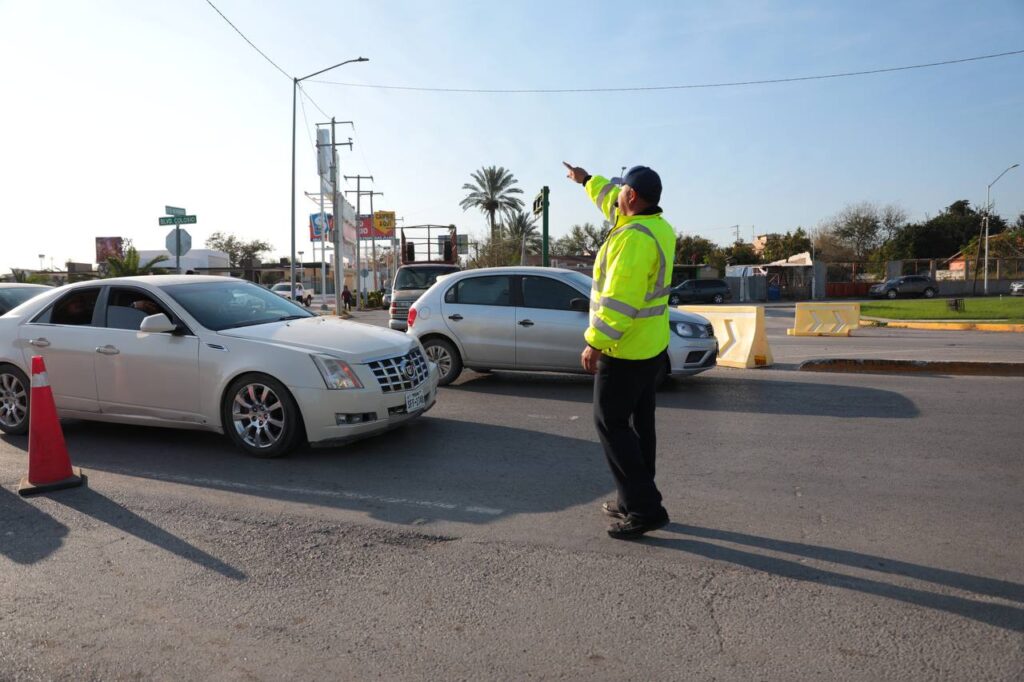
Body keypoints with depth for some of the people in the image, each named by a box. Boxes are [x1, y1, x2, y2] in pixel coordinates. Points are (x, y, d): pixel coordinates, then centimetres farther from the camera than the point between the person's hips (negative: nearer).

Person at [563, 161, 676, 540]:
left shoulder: (633, 238, -22)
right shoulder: (657, 225, 8)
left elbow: (619, 298, -27)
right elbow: (613, 204, 27)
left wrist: (594, 342, -21)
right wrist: (586, 180, 38)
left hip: (624, 350, -10)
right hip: (651, 347, 10)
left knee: (610, 423, -1)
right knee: (639, 422, 14)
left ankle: (644, 507, 0)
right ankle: (634, 500, 25)